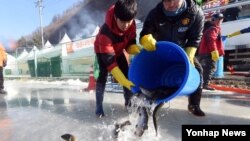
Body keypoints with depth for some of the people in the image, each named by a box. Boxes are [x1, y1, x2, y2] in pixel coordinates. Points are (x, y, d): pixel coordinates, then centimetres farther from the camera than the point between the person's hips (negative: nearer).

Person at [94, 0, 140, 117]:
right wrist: (123, 81, -53)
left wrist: (136, 49, -38)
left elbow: (131, 41, -12)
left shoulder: (131, 24, -28)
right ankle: (99, 106, -9)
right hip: (102, 51, -5)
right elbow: (109, 60, -46)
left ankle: (129, 101, 16)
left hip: (118, 51, 5)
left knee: (127, 74, 0)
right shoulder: (106, 32, -44)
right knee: (103, 75, -19)